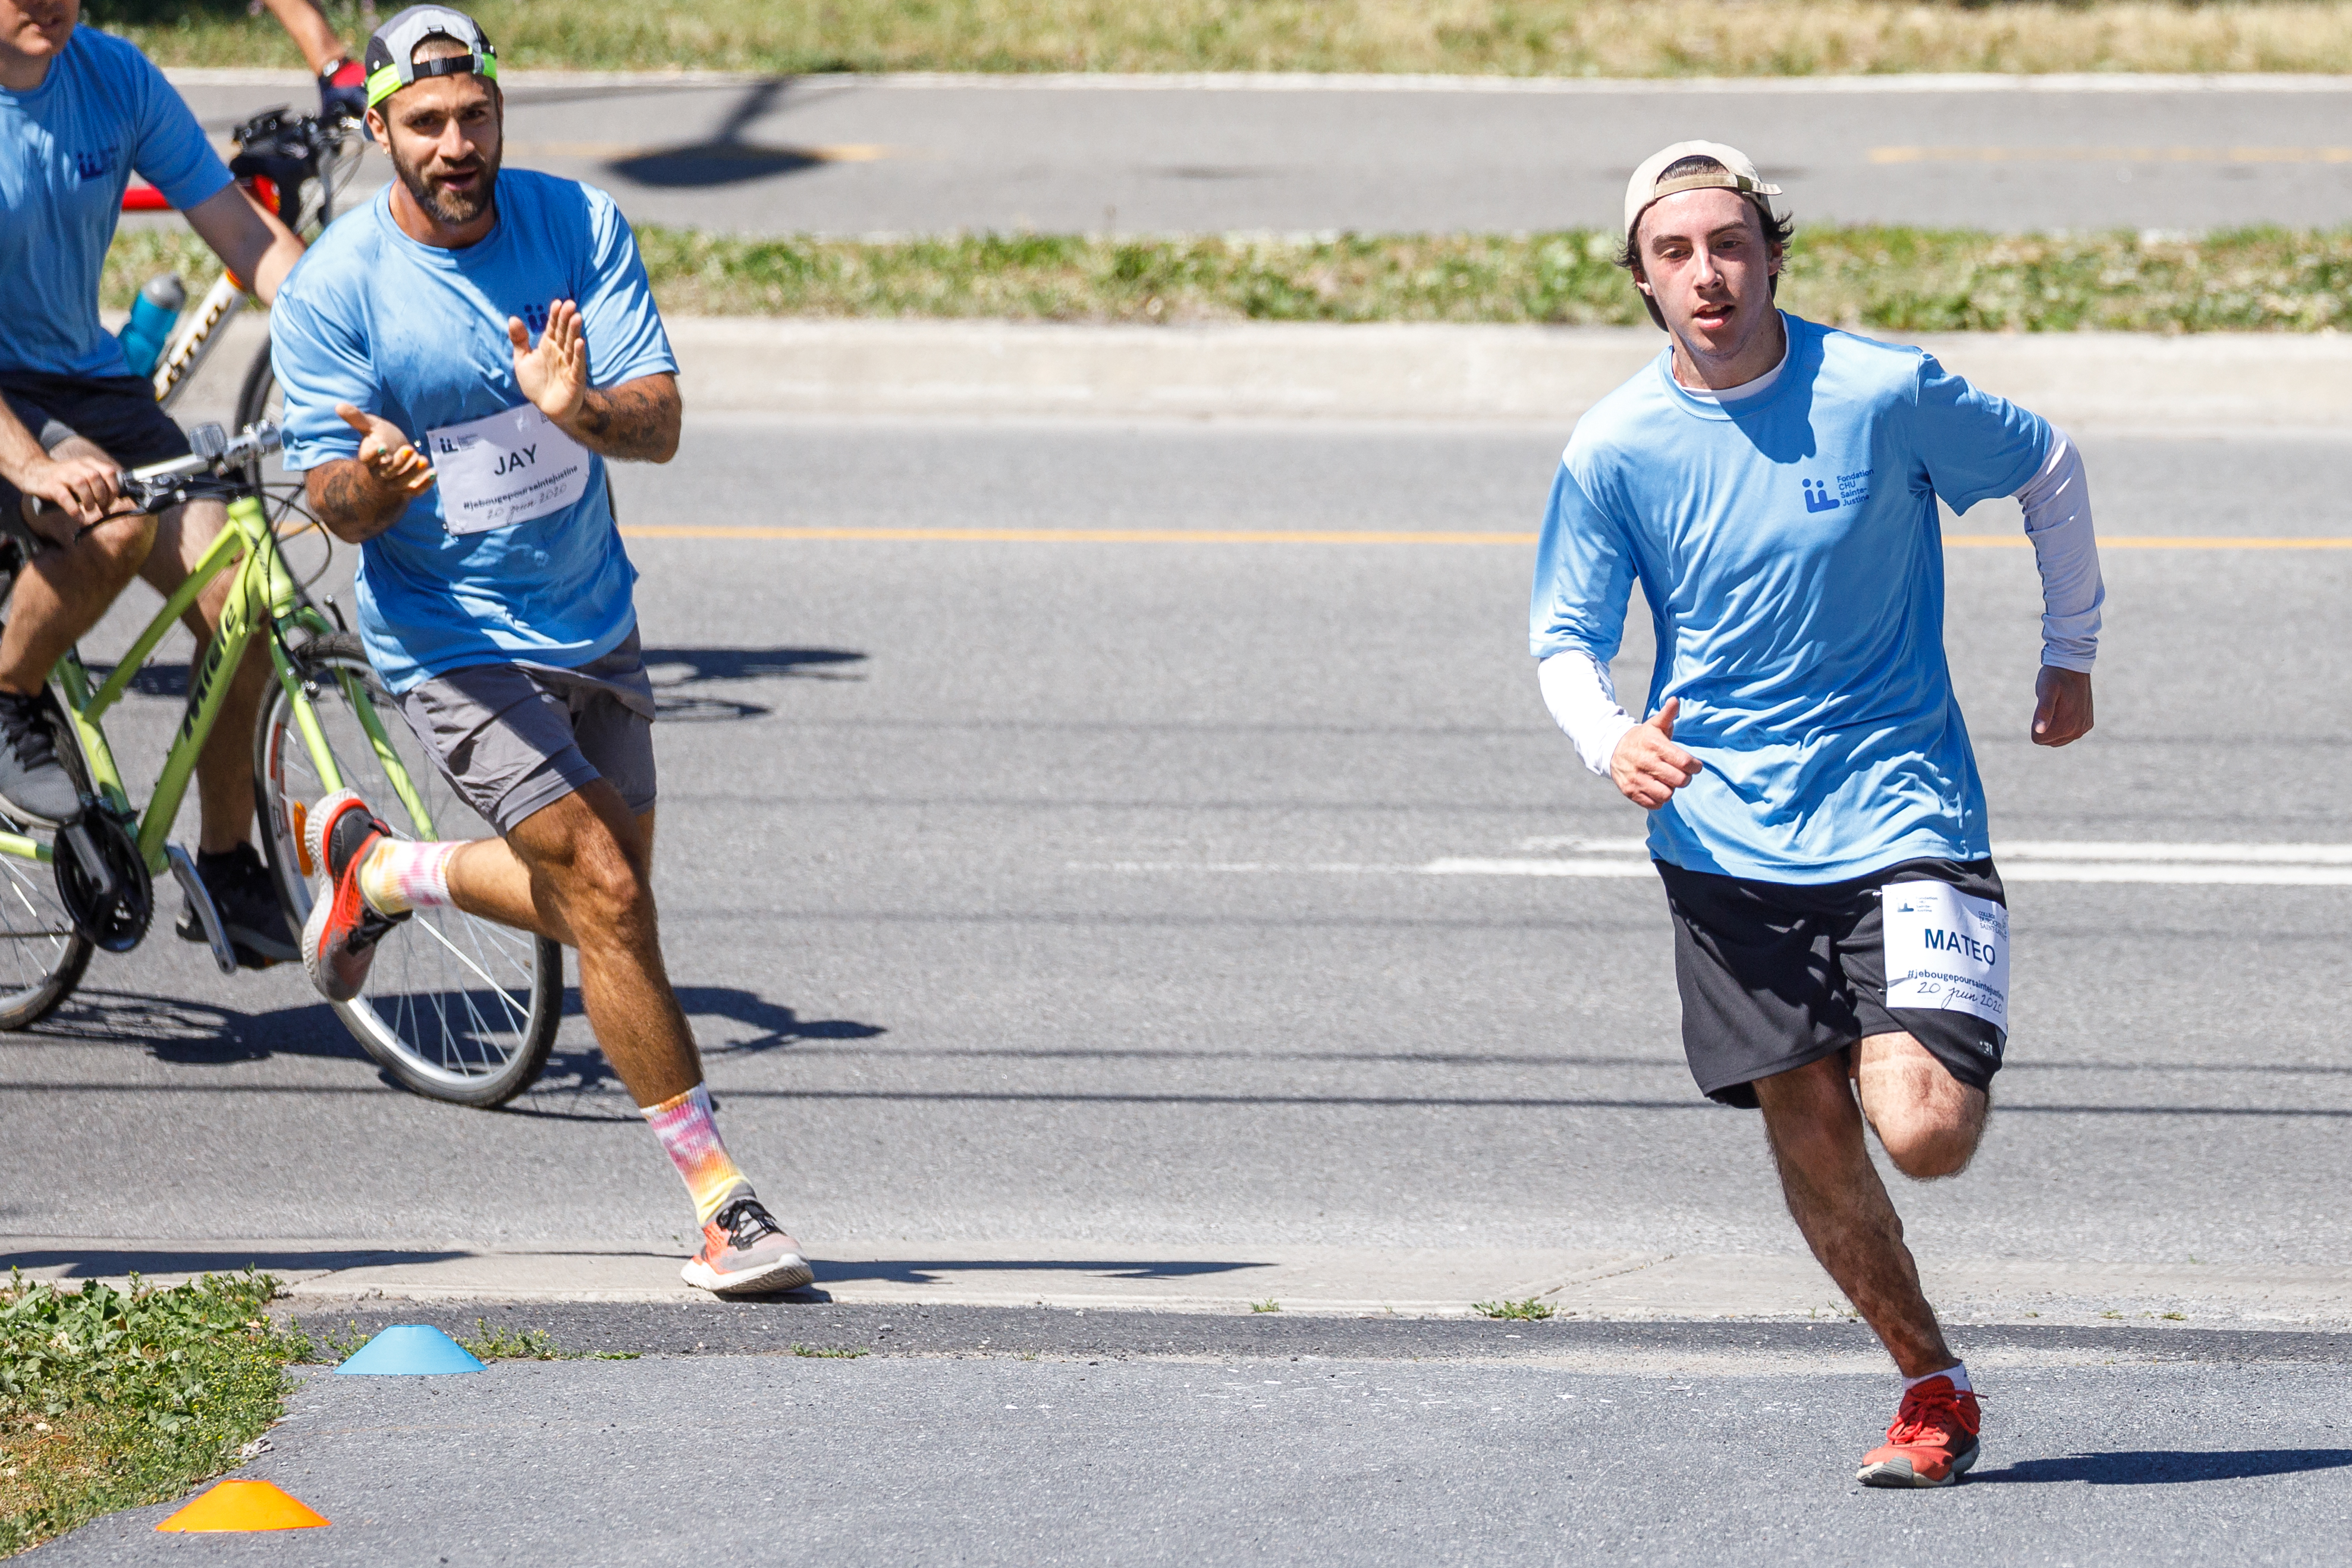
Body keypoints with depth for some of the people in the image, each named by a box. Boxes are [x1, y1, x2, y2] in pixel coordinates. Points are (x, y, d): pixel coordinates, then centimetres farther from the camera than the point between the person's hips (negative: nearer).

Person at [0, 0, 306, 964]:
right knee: (113, 523, -34)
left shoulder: (116, 80, -5)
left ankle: (228, 871, 8)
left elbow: (248, 239, -3)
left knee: (237, 601, -9)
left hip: (84, 379, 6)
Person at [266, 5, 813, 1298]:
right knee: (607, 898, -15)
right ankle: (719, 1200, -8)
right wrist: (367, 483, -36)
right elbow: (332, 501, -12)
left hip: (592, 616, 5)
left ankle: (376, 868, 44)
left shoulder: (580, 227, -8)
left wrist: (585, 411, -37)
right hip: (451, 642, -5)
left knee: (590, 903, 18)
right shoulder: (333, 290, -16)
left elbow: (660, 425, -14)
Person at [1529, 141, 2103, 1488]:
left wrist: (2073, 655, 14)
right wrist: (1611, 740, -17)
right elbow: (1566, 637, 4)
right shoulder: (1614, 449, -3)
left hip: (1903, 816, -2)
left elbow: (2049, 469, 8)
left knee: (1924, 1135, -15)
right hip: (1728, 850, 3)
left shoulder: (1885, 393, -9)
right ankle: (1933, 1382, 18)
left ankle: (1959, 1049, 21)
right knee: (1810, 1142, 1)